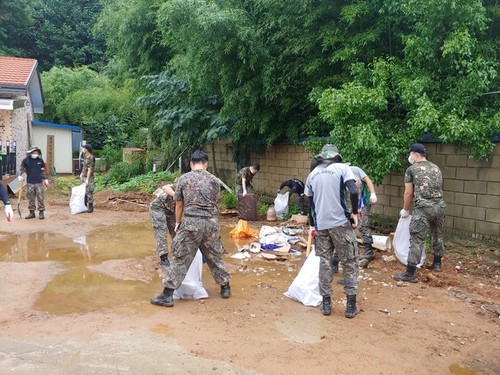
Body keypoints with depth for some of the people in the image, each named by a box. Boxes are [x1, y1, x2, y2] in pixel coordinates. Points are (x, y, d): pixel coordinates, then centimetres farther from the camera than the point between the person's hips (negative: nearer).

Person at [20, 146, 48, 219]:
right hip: (29, 183, 0)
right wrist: (20, 176, -14)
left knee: (41, 198, 0)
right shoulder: (25, 160, 1)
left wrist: (45, 179, 14)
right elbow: (22, 169, 3)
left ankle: (41, 212, 9)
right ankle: (32, 212, 17)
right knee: (31, 199, 7)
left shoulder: (40, 160, 6)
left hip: (39, 183, 0)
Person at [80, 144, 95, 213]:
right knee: (83, 192, 14)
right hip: (83, 176, 9)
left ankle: (90, 208, 4)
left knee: (89, 192, -4)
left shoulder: (91, 158, -18)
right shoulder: (85, 156, 7)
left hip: (88, 177, -9)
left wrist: (87, 180, -22)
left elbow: (90, 170, -21)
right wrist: (81, 174, 21)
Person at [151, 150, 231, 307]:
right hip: (211, 222, 2)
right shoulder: (214, 180, 7)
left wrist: (178, 223, 25)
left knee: (180, 258, 3)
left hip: (191, 222, -2)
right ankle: (225, 288, 30)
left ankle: (167, 295, 5)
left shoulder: (183, 179, 2)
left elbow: (179, 204, 10)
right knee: (215, 256, 18)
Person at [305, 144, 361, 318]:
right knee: (350, 262, 7)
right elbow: (353, 191, -14)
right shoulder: (342, 168, 1)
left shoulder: (312, 174, 14)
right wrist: (354, 212, -2)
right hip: (340, 222, -3)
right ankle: (351, 305, 9)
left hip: (320, 225, 4)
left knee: (324, 262, 12)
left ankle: (326, 303, 16)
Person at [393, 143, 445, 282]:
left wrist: (405, 210, 16)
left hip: (423, 208, -6)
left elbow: (409, 193, 3)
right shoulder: (436, 168, 17)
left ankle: (410, 273, -5)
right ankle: (437, 264, 39)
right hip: (440, 206, 6)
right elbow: (438, 188, 20)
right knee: (437, 235, 23)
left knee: (417, 240, -5)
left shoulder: (412, 169, 1)